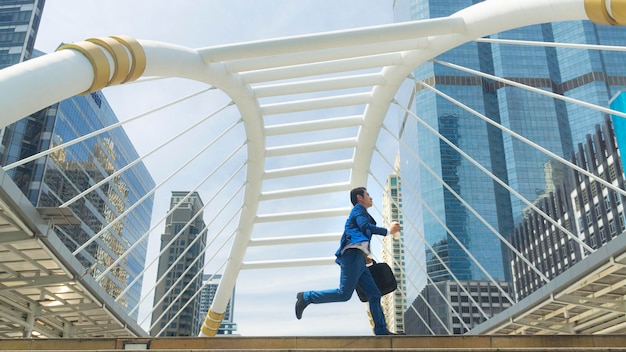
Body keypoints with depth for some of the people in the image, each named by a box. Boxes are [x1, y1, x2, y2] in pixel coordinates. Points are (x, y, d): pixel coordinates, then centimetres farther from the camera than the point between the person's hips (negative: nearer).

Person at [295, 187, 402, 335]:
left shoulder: (359, 213, 32)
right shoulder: (359, 208, 5)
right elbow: (365, 226, -13)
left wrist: (364, 256, 21)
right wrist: (388, 231, -8)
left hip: (358, 261, 10)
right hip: (353, 255, -10)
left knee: (374, 294, 2)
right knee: (344, 294, -17)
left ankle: (381, 330, -2)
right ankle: (306, 297, -8)